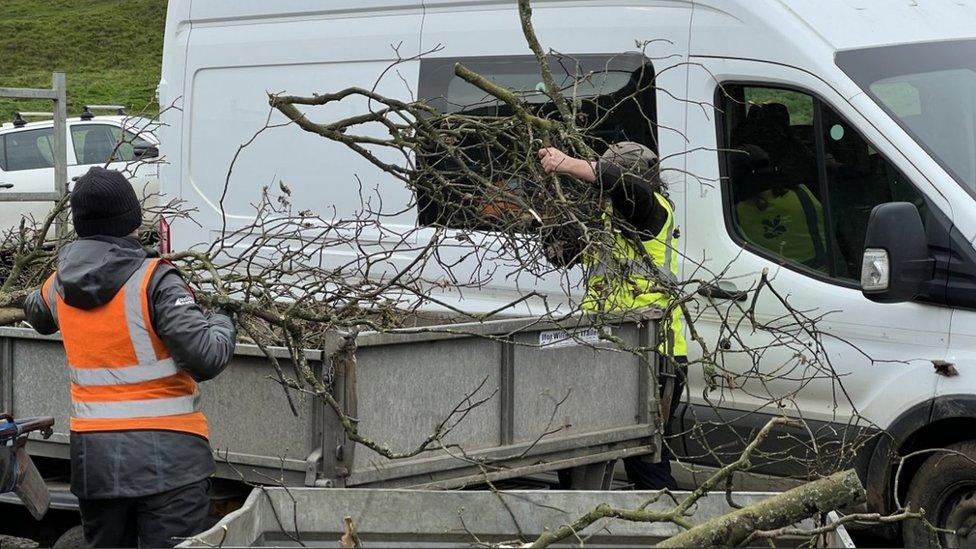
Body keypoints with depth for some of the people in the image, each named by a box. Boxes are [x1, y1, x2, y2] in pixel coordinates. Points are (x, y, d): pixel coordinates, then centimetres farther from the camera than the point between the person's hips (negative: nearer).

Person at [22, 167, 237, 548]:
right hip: (167, 458, -6)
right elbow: (207, 357, -19)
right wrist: (223, 321, 2)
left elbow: (37, 315, 31)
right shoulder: (155, 281, -14)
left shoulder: (60, 285, 6)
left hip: (93, 455, 6)